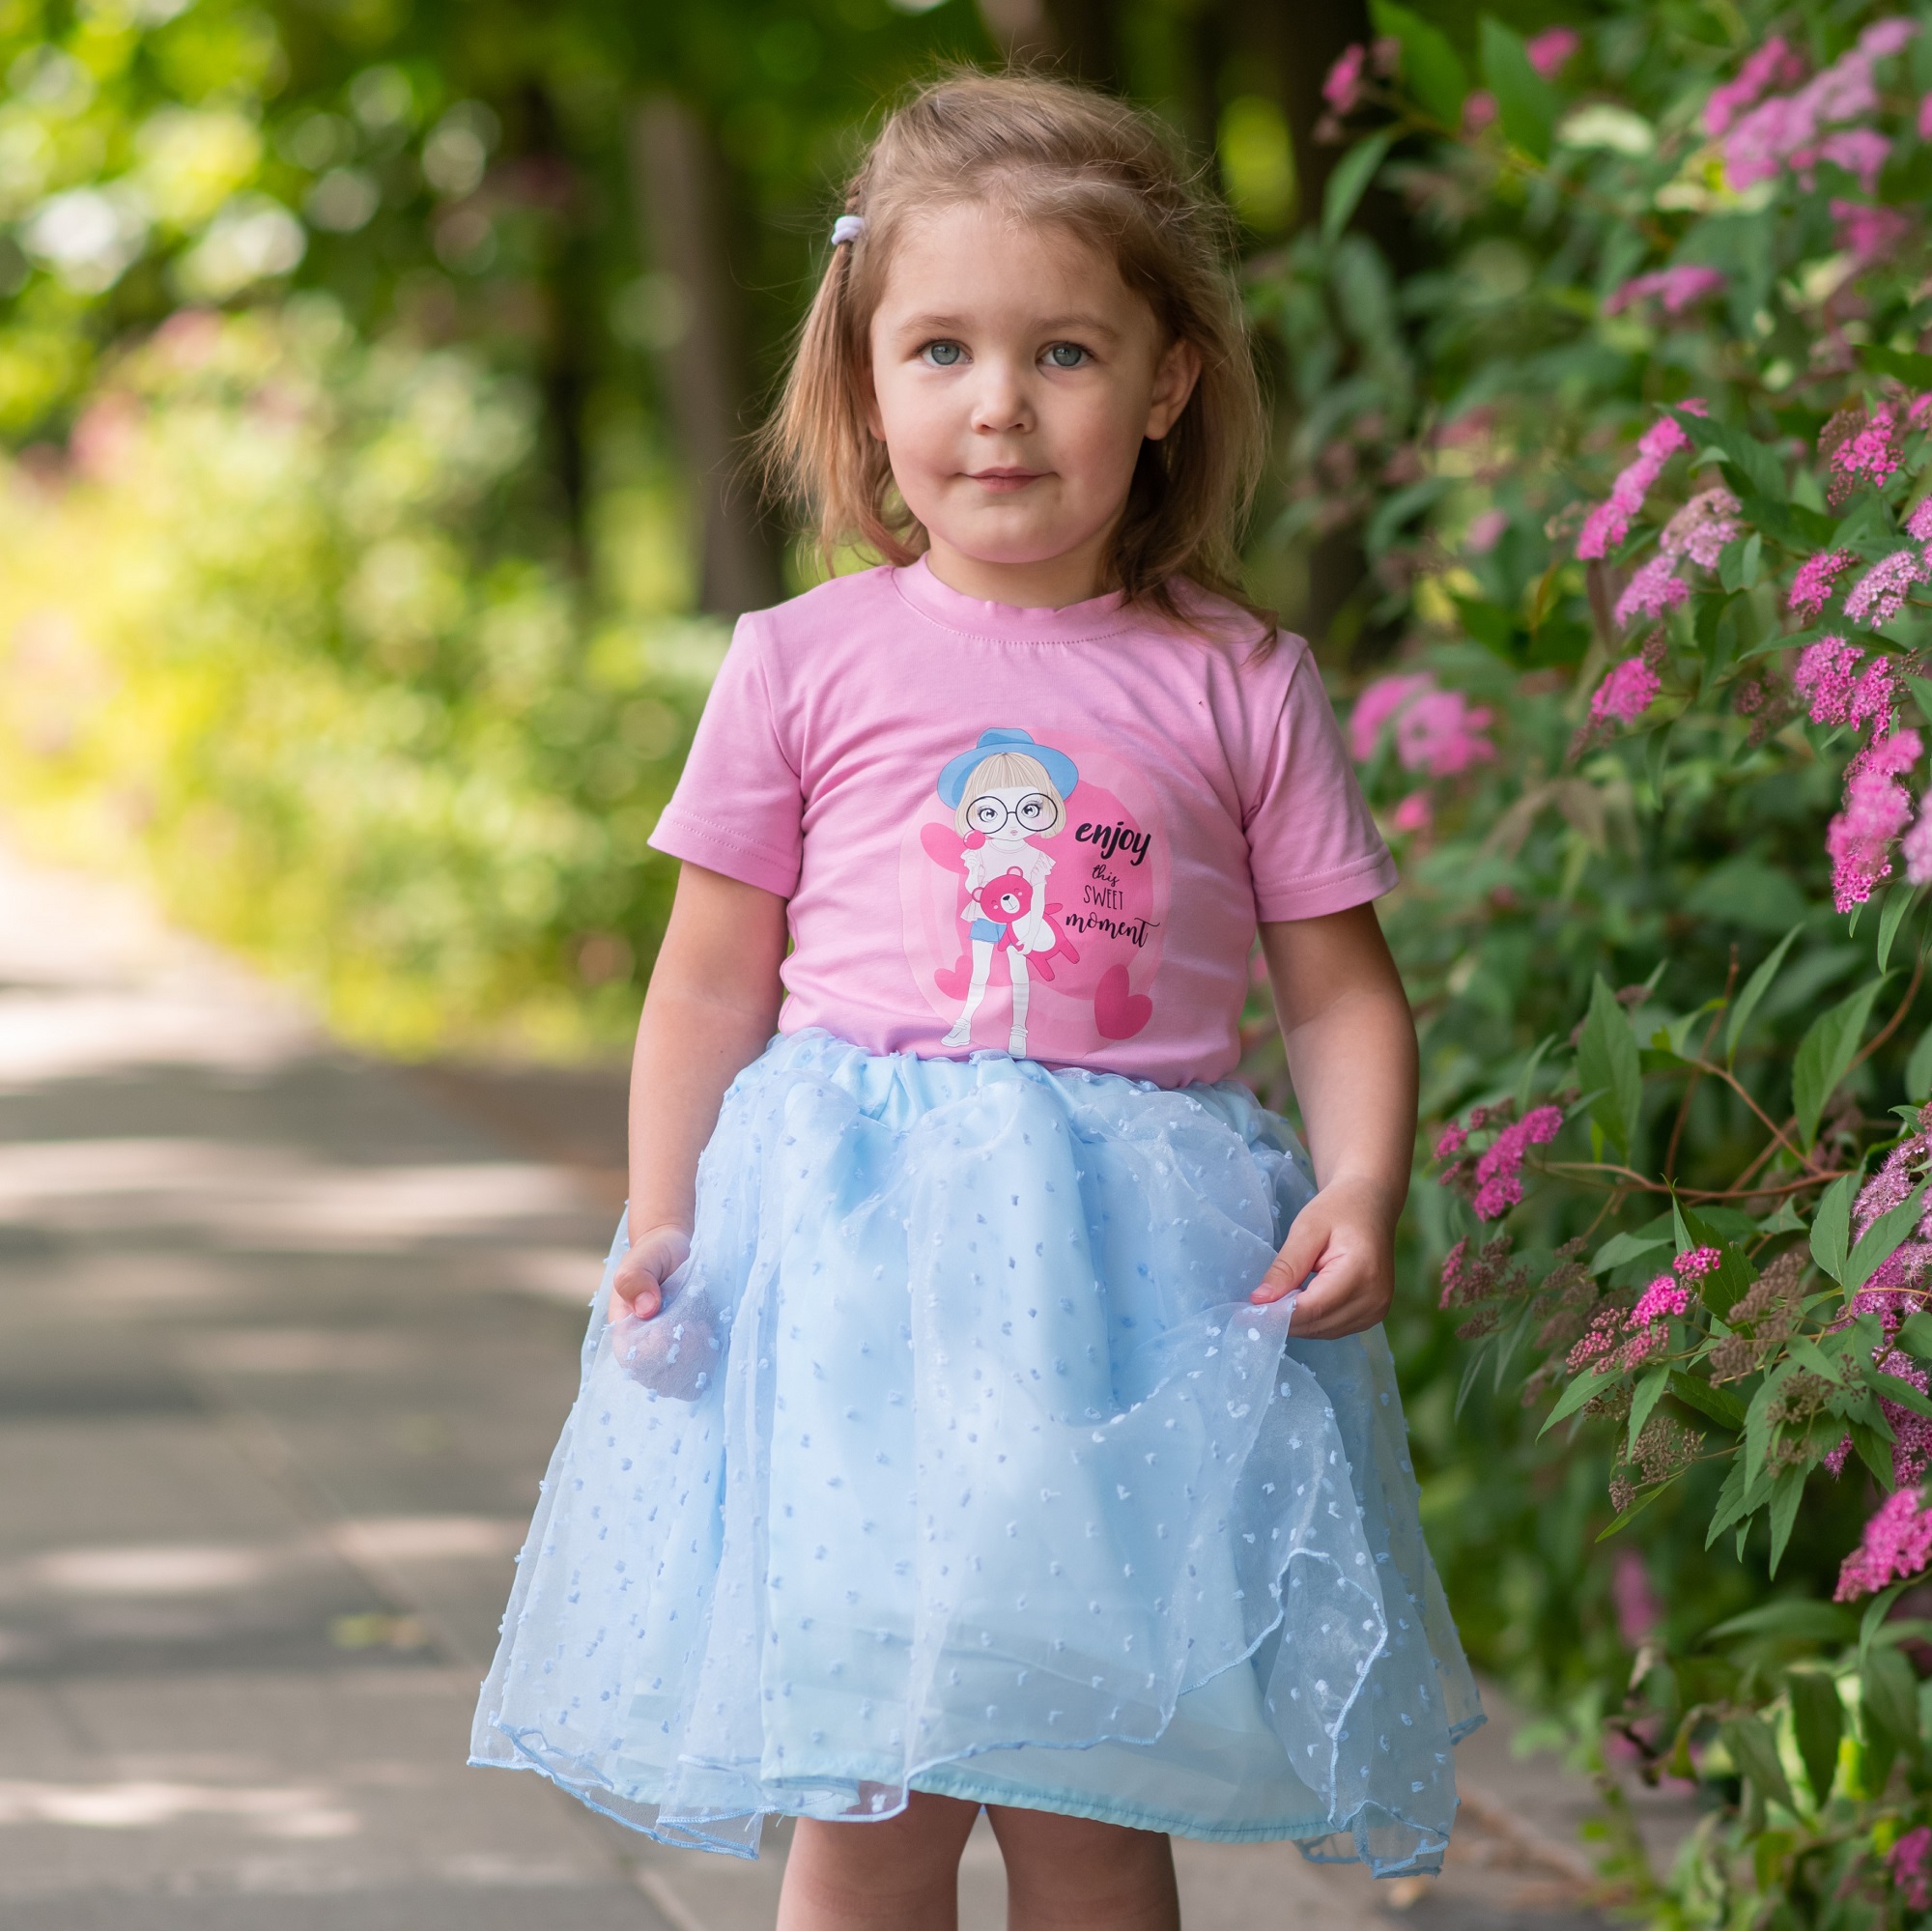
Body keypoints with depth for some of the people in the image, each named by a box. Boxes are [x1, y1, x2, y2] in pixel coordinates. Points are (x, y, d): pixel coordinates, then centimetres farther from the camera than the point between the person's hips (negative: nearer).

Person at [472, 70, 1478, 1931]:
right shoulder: (803, 666, 4)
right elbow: (714, 978, 8)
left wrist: (1361, 1188, -10)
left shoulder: (1240, 686, 4)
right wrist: (657, 1229, -2)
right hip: (852, 1252, 0)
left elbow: (1343, 990, 7)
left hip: (1137, 1273, 0)